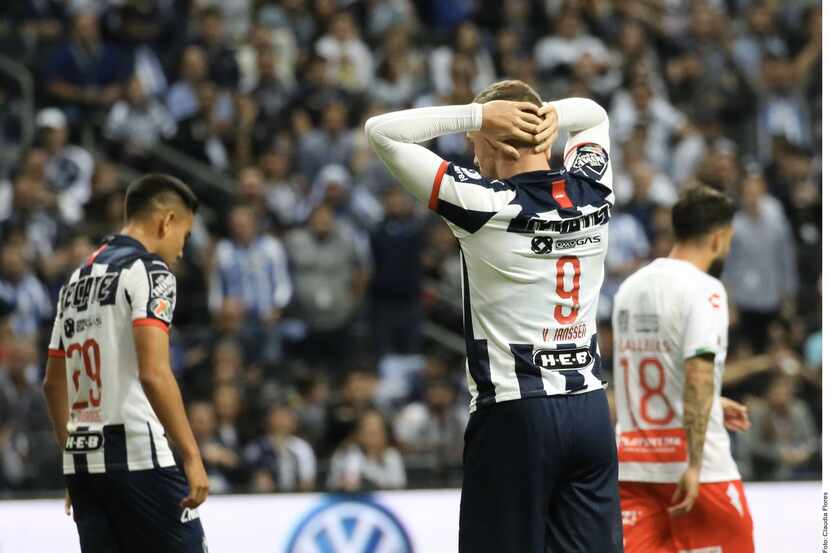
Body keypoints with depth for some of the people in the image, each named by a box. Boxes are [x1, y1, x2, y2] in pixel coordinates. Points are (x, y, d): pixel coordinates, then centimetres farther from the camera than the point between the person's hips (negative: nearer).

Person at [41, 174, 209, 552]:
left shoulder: (78, 279, 18)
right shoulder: (149, 270, -8)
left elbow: (53, 383, 23)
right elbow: (153, 373, -20)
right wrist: (191, 456, -20)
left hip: (81, 461, 8)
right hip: (138, 458, -8)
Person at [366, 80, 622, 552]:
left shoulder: (482, 205, -13)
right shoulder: (593, 193, 3)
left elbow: (381, 131, -9)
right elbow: (593, 115, 25)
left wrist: (476, 115, -8)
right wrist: (549, 115, 4)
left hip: (513, 417, -5)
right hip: (591, 412, 5)